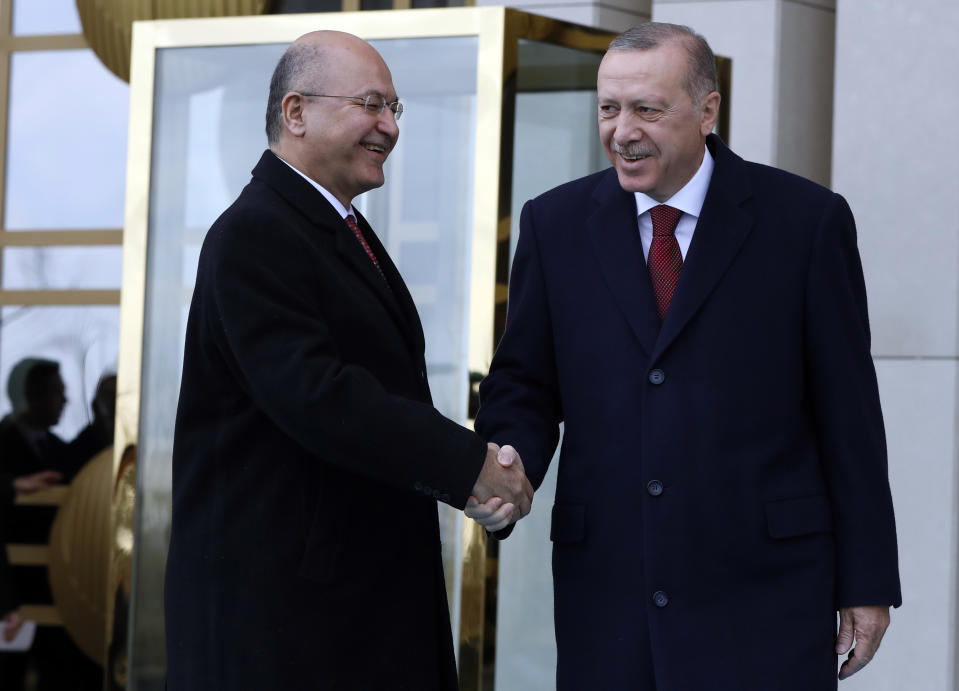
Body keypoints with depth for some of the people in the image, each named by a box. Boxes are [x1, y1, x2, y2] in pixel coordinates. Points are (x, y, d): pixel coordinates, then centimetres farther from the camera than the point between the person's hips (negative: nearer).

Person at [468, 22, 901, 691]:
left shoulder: (806, 220, 0)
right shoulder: (556, 224, 8)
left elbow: (849, 411, 1)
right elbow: (525, 384, 10)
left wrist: (867, 583, 0)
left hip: (762, 589, -2)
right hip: (605, 592, 3)